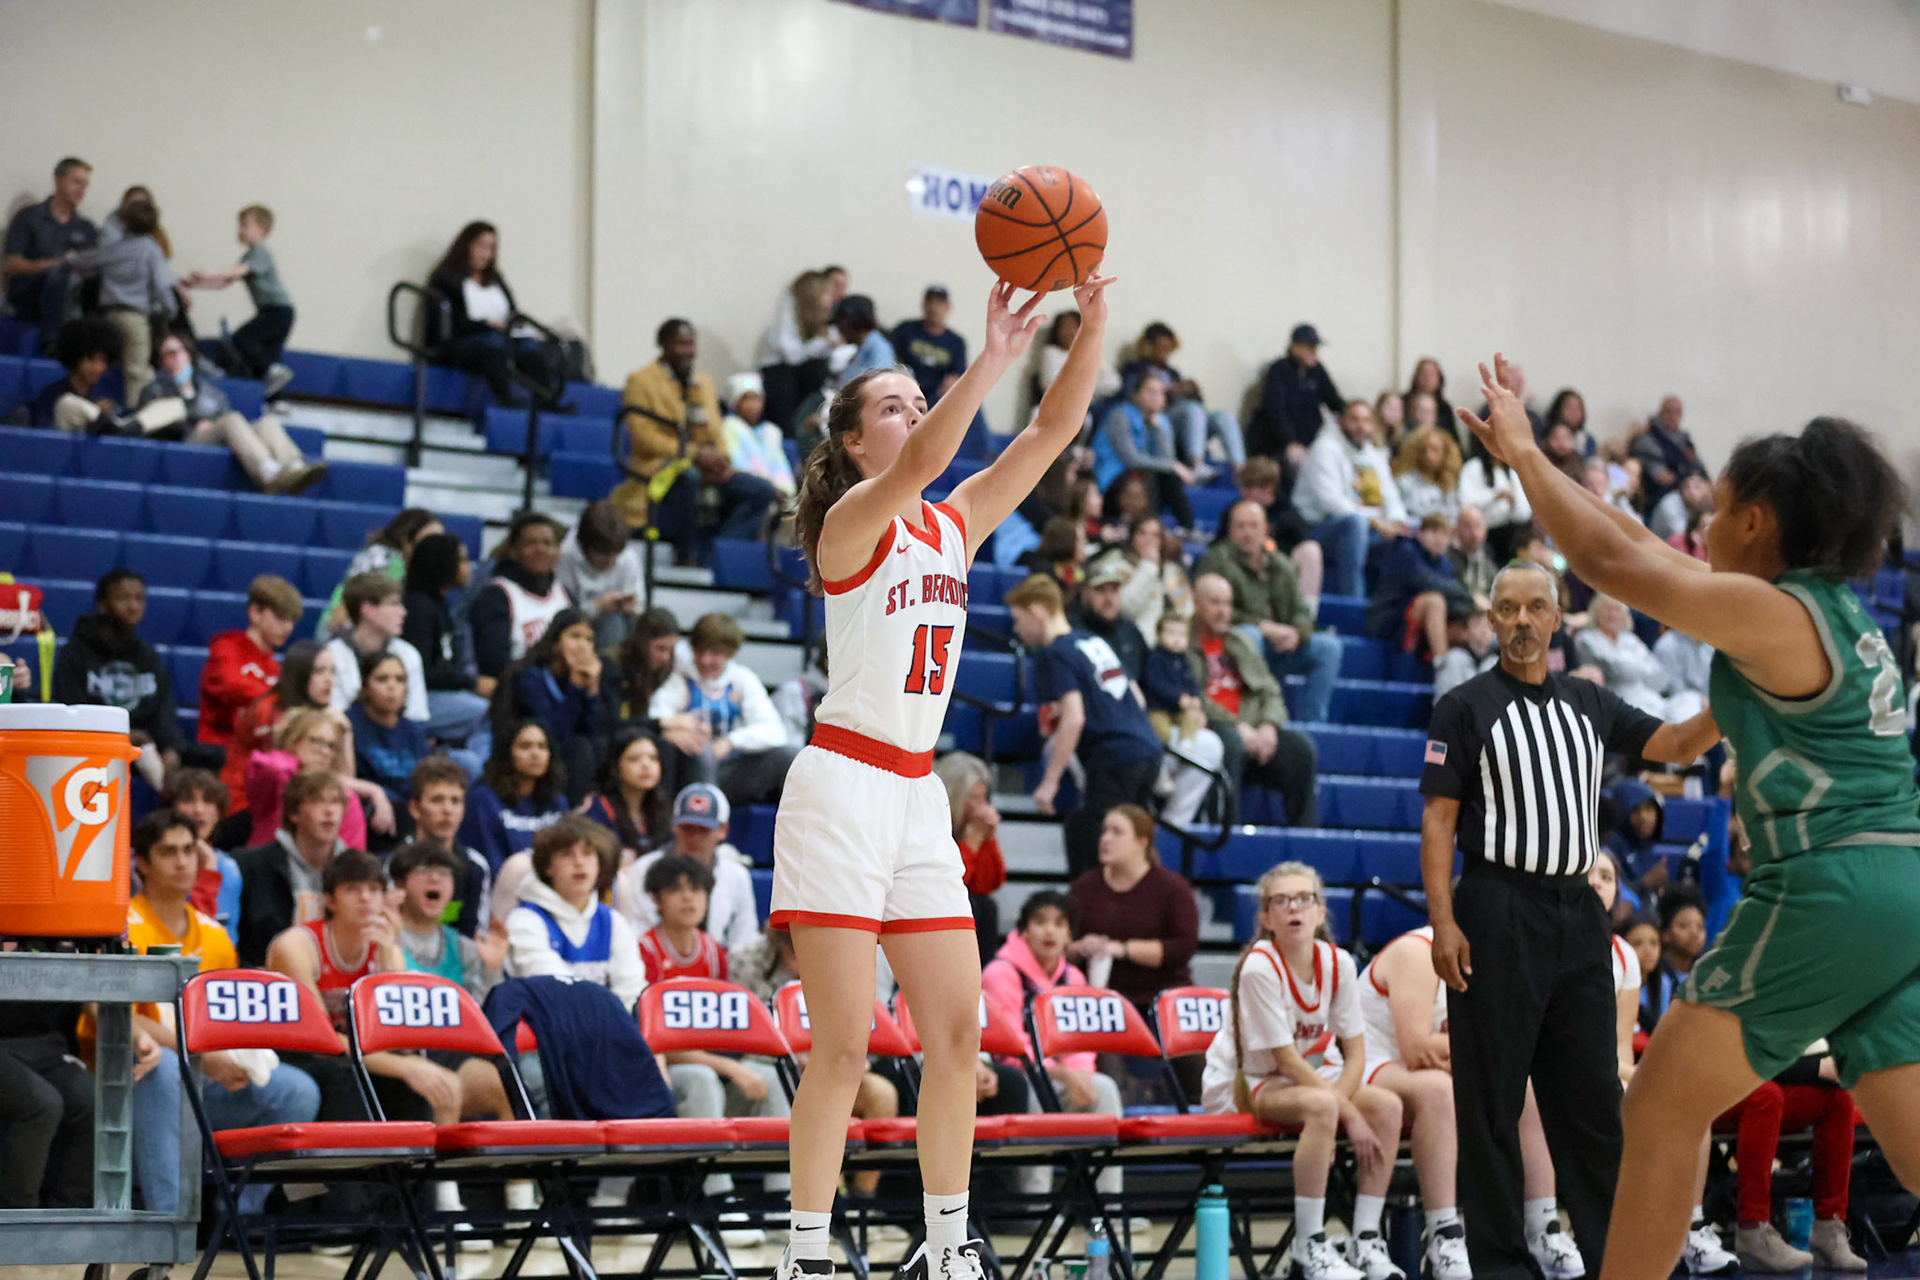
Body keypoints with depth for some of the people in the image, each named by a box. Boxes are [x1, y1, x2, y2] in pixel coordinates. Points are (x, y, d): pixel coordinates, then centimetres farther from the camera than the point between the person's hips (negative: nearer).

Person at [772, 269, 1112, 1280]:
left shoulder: (955, 525, 13)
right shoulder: (852, 520, -7)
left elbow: (1055, 427, 6)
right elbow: (919, 462, -29)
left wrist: (1092, 322, -7)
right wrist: (992, 361, -34)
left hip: (917, 797, 7)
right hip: (842, 787, -7)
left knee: (957, 1032, 6)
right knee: (845, 1045, -9)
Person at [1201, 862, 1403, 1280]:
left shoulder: (1337, 962, -6)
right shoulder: (1259, 968, -22)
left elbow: (1355, 1051, -4)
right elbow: (1286, 1060, -22)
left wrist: (1337, 1102, -23)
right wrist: (1347, 1114, -22)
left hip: (1314, 1078, 6)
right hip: (1245, 1085, -6)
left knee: (1387, 1106, -17)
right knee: (1321, 1106, -35)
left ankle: (1364, 1241, -11)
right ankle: (1310, 1246, -28)